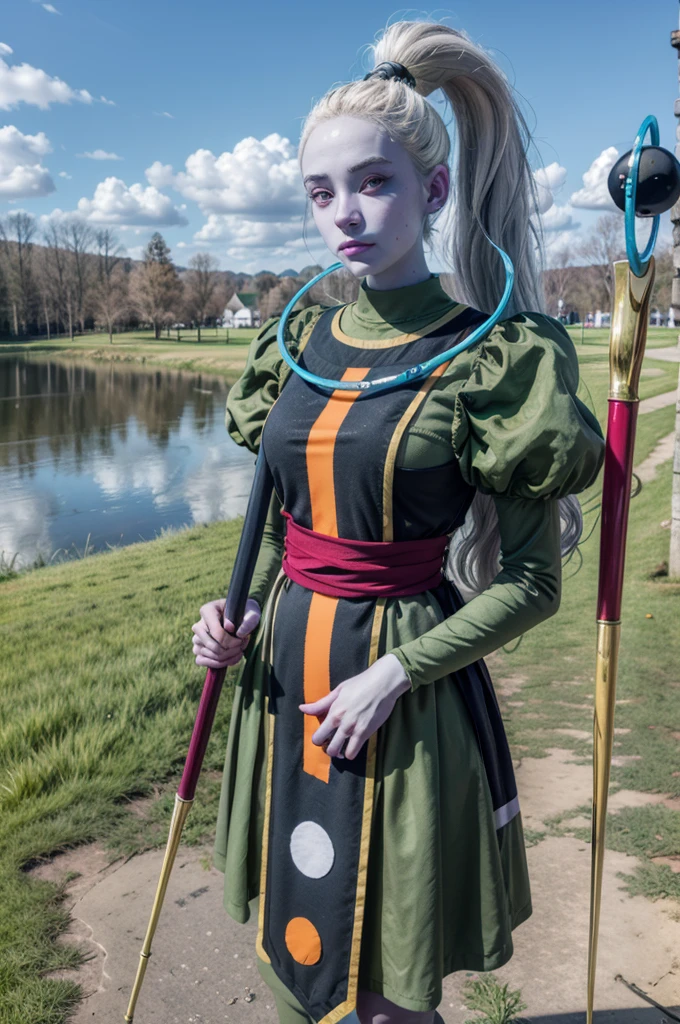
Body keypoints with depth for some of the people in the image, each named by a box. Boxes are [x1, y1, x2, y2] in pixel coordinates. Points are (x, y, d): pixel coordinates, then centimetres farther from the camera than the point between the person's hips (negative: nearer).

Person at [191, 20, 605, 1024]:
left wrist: (395, 673, -18)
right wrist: (242, 617, -3)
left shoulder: (496, 358, -12)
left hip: (407, 689, -5)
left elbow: (531, 583, -10)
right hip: (285, 673, 5)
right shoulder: (299, 342, 4)